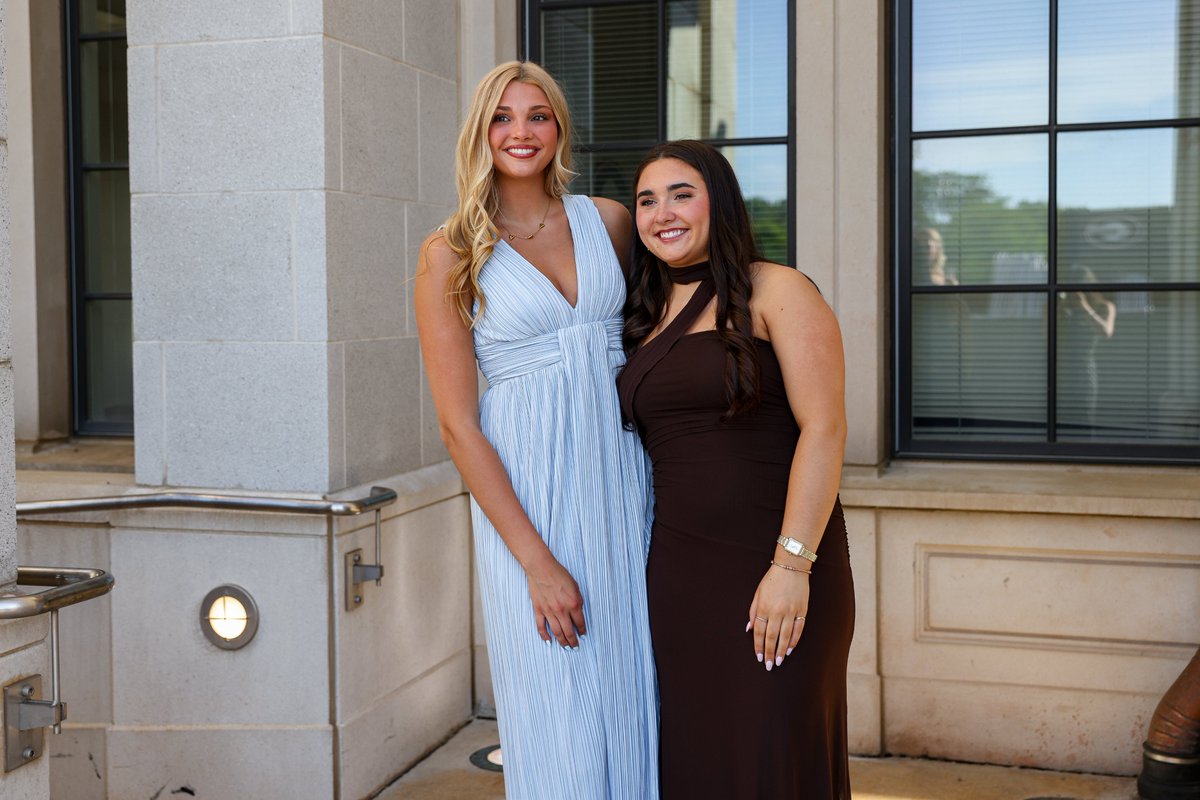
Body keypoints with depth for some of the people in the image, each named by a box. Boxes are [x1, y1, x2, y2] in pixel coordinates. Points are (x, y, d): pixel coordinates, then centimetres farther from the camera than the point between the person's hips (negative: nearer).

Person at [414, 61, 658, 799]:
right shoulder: (451, 255, -4)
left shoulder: (608, 221, 6)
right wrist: (536, 560, -13)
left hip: (621, 480, 4)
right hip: (526, 495, -3)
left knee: (631, 703, 9)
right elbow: (458, 426, -7)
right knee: (559, 720, 2)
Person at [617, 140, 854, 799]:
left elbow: (824, 429, -12)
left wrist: (792, 563, -19)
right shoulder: (647, 318, 15)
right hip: (677, 572, 5)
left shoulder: (776, 293, -3)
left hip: (772, 568, -5)